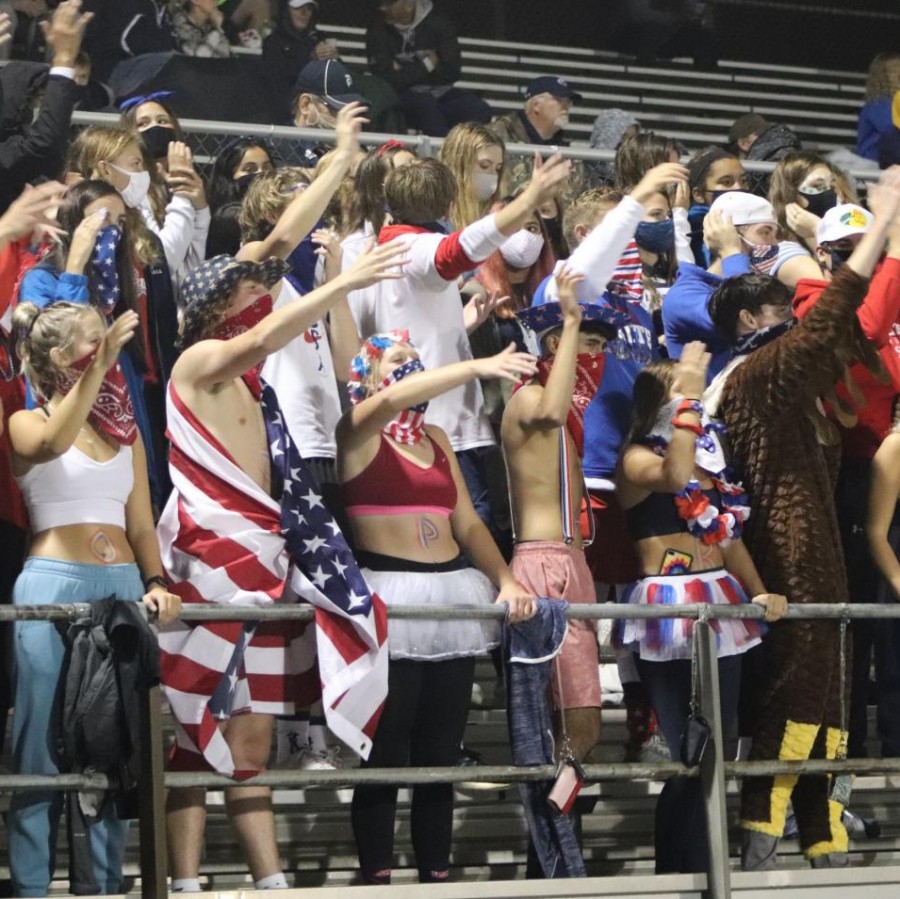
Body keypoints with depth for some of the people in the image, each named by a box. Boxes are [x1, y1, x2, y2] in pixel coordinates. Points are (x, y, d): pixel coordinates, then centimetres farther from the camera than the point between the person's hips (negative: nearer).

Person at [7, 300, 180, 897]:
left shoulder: (124, 431, 17)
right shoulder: (26, 424, 2)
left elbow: (141, 522, 16)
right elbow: (53, 444, -23)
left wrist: (157, 582, -1)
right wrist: (100, 366, -30)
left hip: (123, 585, 5)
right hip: (52, 585, -5)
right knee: (45, 743, -6)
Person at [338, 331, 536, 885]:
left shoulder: (436, 439, 18)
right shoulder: (357, 432, -1)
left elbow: (467, 522, 14)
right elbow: (391, 400, -24)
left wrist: (505, 580, -2)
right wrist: (477, 368, -32)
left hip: (453, 594, 6)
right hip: (389, 600, -6)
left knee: (441, 754, 8)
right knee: (387, 755, -6)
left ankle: (437, 878, 14)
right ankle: (377, 881, -1)